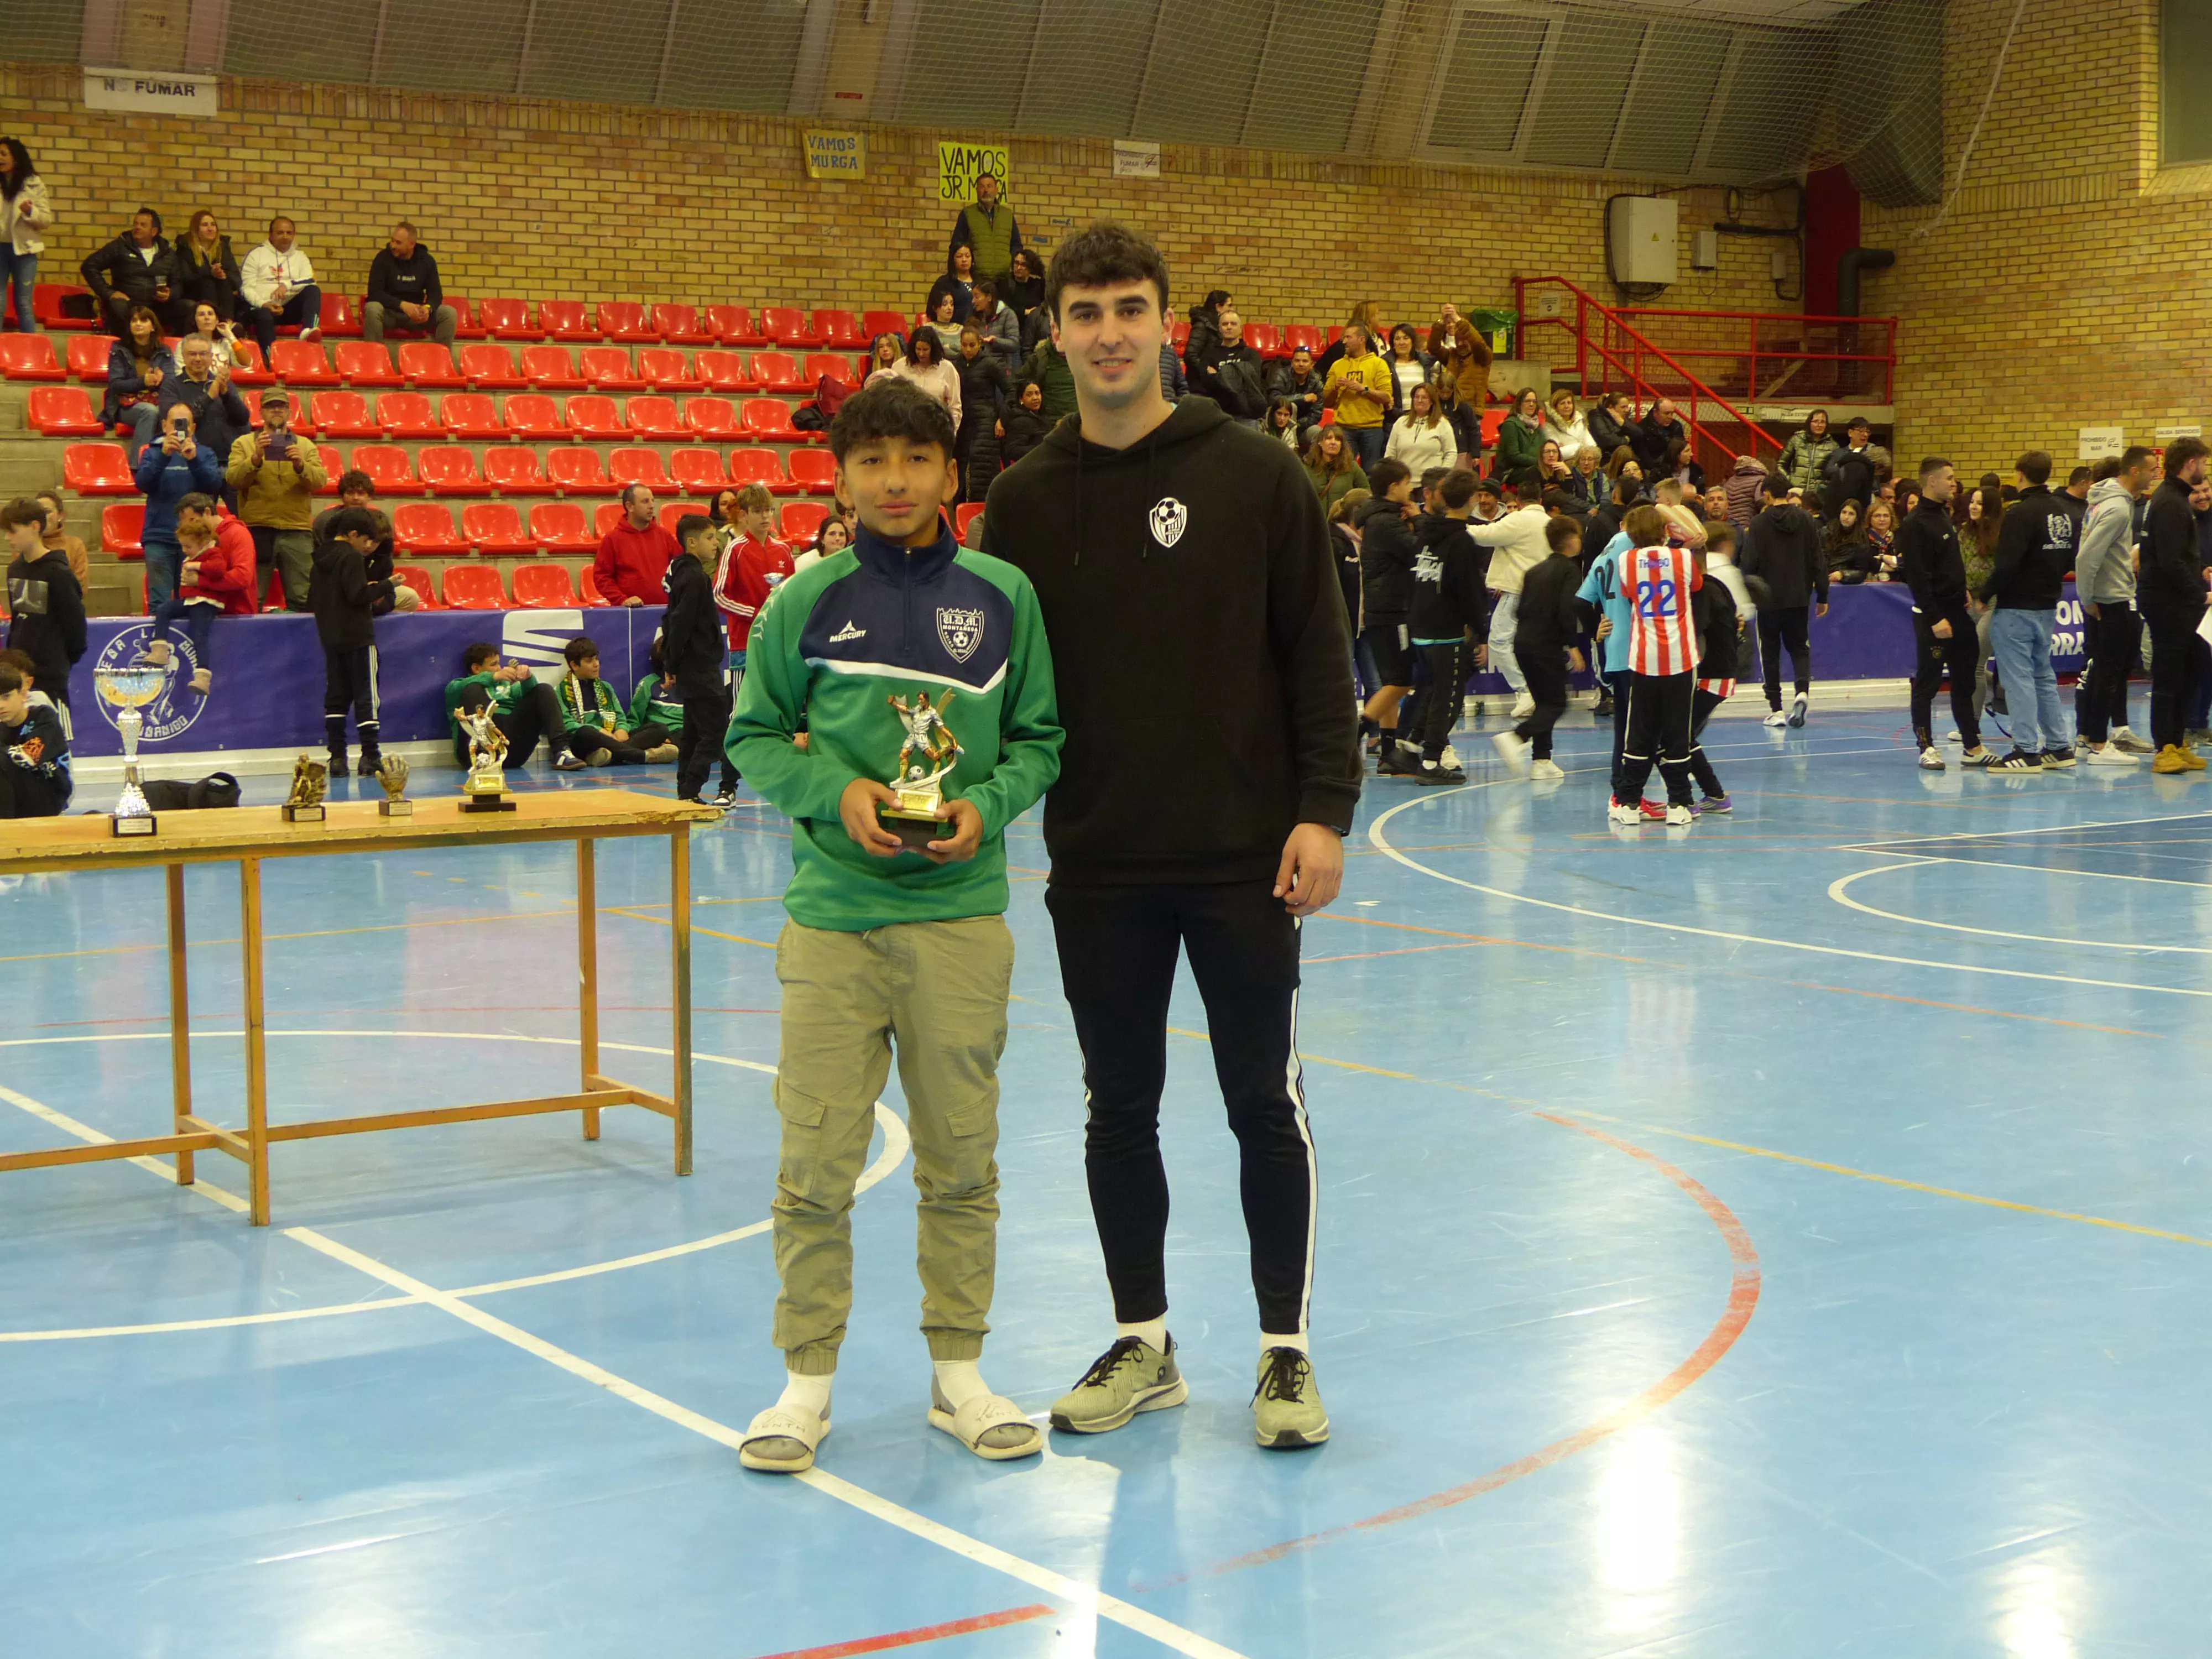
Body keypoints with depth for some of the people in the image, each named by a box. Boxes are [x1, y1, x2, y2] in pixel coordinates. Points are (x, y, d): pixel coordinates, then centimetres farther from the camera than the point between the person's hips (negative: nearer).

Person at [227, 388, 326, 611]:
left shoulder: (306, 446, 16)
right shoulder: (243, 443, 11)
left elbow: (320, 480, 1)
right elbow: (233, 479, -4)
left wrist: (301, 466, -17)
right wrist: (255, 459, -19)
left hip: (296, 532, 1)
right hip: (257, 530, -1)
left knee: (301, 599, -1)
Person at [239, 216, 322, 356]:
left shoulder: (300, 257, 21)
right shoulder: (256, 254, 12)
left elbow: (311, 281, 1)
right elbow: (246, 288, 2)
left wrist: (287, 285, -18)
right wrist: (264, 304, -17)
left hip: (291, 308, 3)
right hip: (263, 307, -3)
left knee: (313, 291, -24)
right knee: (265, 318, -38)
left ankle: (308, 330, -51)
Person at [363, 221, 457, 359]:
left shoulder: (426, 261, 1)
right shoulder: (383, 258, -7)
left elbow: (436, 293, 1)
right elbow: (374, 293, -14)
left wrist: (428, 308, -24)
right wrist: (402, 305, -27)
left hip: (416, 315, 3)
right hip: (390, 314, -3)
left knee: (449, 313, -19)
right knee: (372, 309, -36)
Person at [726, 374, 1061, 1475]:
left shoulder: (1003, 596, 3)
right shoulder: (807, 601, 1)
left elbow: (1038, 738, 10)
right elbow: (753, 737, 7)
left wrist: (987, 805, -9)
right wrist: (837, 792, -10)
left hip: (962, 915, 1)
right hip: (833, 914, -1)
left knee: (960, 1158, 8)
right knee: (816, 1165, 1)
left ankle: (958, 1373, 21)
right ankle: (808, 1378, 14)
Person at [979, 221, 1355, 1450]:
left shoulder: (1256, 476, -3)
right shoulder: (1026, 499, 5)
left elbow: (1320, 656, -3)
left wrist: (1324, 809, -10)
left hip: (1244, 857, -2)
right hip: (1098, 866, 3)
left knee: (1266, 1103, 4)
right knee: (1120, 1109, 11)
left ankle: (1288, 1349, 18)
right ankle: (1144, 1345, 25)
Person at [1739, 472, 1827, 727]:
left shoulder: (1759, 523, -7)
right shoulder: (1806, 520, 1)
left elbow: (1750, 563, -9)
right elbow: (1817, 560, 3)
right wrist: (1822, 596, 10)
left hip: (1768, 599, -2)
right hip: (1799, 598, 2)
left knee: (1770, 653, 8)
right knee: (1800, 648, 14)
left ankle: (1776, 710, 6)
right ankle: (1803, 690, -13)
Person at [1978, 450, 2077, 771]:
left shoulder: (2021, 513, -17)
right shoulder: (2064, 514, 8)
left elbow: (2007, 565, -21)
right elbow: (2071, 560, 15)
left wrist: (1983, 597, -10)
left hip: (2016, 609, -8)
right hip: (2048, 607, 8)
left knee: (2018, 678, -4)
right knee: (2043, 675, 16)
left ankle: (2027, 750, -5)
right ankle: (2059, 747, 17)